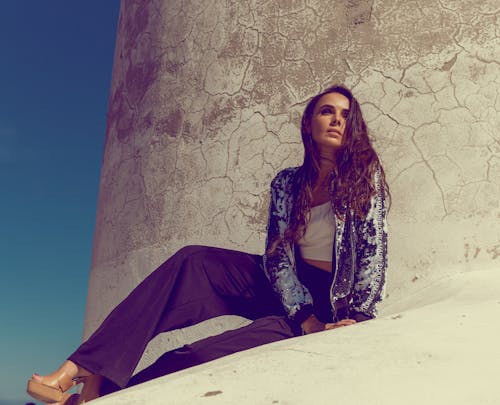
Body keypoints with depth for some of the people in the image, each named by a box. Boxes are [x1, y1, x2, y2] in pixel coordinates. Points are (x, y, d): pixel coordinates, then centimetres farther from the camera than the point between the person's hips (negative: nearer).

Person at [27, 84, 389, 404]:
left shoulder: (365, 173, -5)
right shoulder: (286, 184, 5)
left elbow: (374, 250, -11)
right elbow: (277, 255, -5)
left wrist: (354, 318, -23)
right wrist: (307, 318, -19)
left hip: (333, 302, -4)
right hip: (288, 291, 4)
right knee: (193, 263, -21)